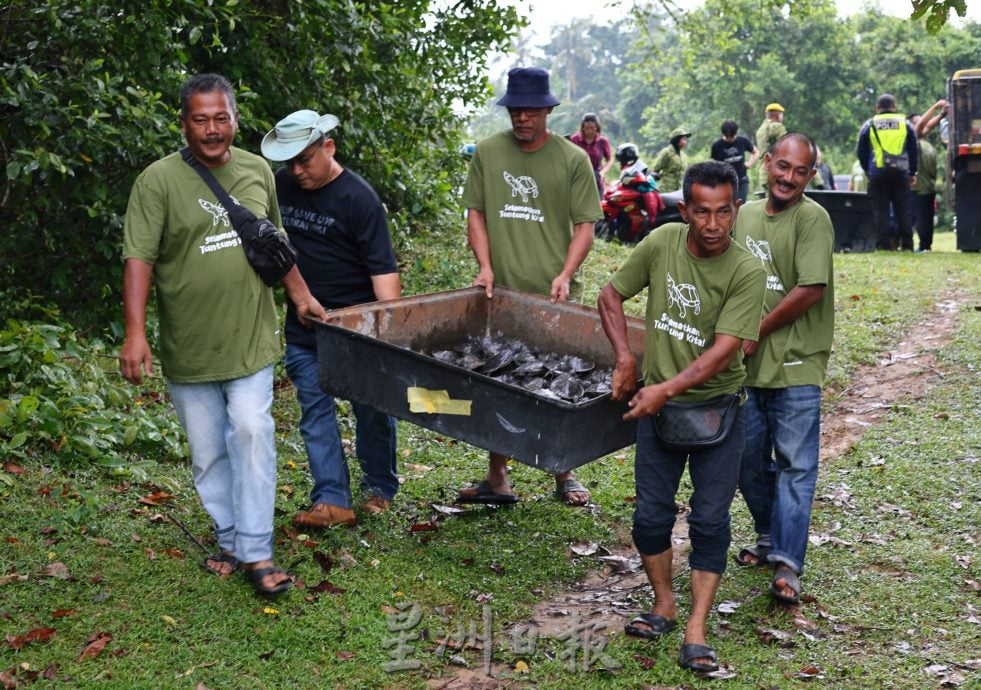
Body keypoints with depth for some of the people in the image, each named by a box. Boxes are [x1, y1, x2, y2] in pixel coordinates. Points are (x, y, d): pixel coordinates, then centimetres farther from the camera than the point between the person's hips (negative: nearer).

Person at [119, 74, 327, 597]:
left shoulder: (257, 172, 5)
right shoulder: (158, 180, -9)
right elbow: (139, 258, -14)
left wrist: (301, 295, 17)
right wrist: (135, 333, -23)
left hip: (249, 339, 2)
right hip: (188, 347, -1)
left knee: (253, 435, -8)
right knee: (208, 452, 9)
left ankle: (256, 553, -2)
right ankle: (229, 539, 26)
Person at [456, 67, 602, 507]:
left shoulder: (573, 159, -1)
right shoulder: (487, 153, 4)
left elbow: (584, 225, -1)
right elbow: (476, 213, 8)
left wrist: (565, 275, -15)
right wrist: (485, 266, -5)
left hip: (554, 295, -2)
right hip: (500, 291, 2)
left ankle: (564, 475, 22)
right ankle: (497, 479, 19)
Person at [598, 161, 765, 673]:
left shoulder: (747, 272, -18)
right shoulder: (661, 243, -8)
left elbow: (723, 350, -24)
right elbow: (611, 294, 5)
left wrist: (667, 388, -30)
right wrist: (625, 359, -4)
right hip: (657, 404, 3)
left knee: (710, 521, -2)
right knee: (651, 515, 7)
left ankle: (696, 634, 5)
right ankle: (663, 606, 28)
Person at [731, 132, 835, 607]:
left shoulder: (812, 219, -11)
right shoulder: (746, 214, 9)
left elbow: (810, 290, -19)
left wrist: (756, 332, -13)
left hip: (795, 366, -6)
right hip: (746, 364, 7)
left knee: (795, 464, -1)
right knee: (748, 459, 15)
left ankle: (787, 563, 1)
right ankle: (768, 536, 34)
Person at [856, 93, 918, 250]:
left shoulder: (869, 125, 5)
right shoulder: (905, 124, 9)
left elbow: (861, 152, 7)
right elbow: (913, 150, 11)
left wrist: (867, 170, 17)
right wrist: (913, 173, 17)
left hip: (878, 173, -1)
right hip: (900, 172, 1)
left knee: (881, 210, 0)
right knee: (902, 210, 6)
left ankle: (884, 245, -5)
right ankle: (907, 245, 3)